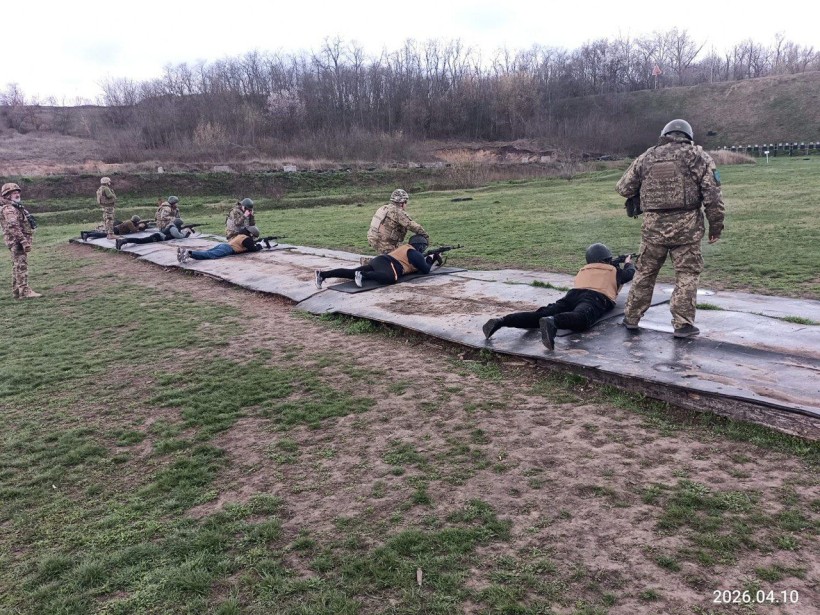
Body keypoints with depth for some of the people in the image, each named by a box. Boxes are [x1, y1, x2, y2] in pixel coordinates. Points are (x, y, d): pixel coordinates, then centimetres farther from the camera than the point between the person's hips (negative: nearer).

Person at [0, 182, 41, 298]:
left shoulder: (15, 207, 18)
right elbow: (13, 227, -24)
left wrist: (25, 240, 23)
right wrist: (24, 241, -28)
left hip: (16, 241, 11)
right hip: (17, 241, -11)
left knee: (17, 266, 14)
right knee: (21, 265, -12)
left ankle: (16, 291, 21)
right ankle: (24, 291, -13)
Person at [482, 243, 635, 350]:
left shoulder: (584, 269, 39)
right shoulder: (614, 271, 31)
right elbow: (630, 273, 52)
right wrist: (628, 263, 76)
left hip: (574, 294, 4)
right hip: (596, 297, -4)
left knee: (543, 314, -13)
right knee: (580, 317, -34)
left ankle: (502, 321, -34)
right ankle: (551, 322, -69)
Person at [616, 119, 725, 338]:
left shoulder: (647, 157, 10)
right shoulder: (697, 155, 2)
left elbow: (624, 188, 13)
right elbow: (712, 194, -4)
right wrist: (716, 225, 2)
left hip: (653, 226, 3)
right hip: (686, 225, -2)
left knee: (645, 272, 15)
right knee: (687, 274, 6)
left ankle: (631, 318, 22)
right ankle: (683, 324, 4)